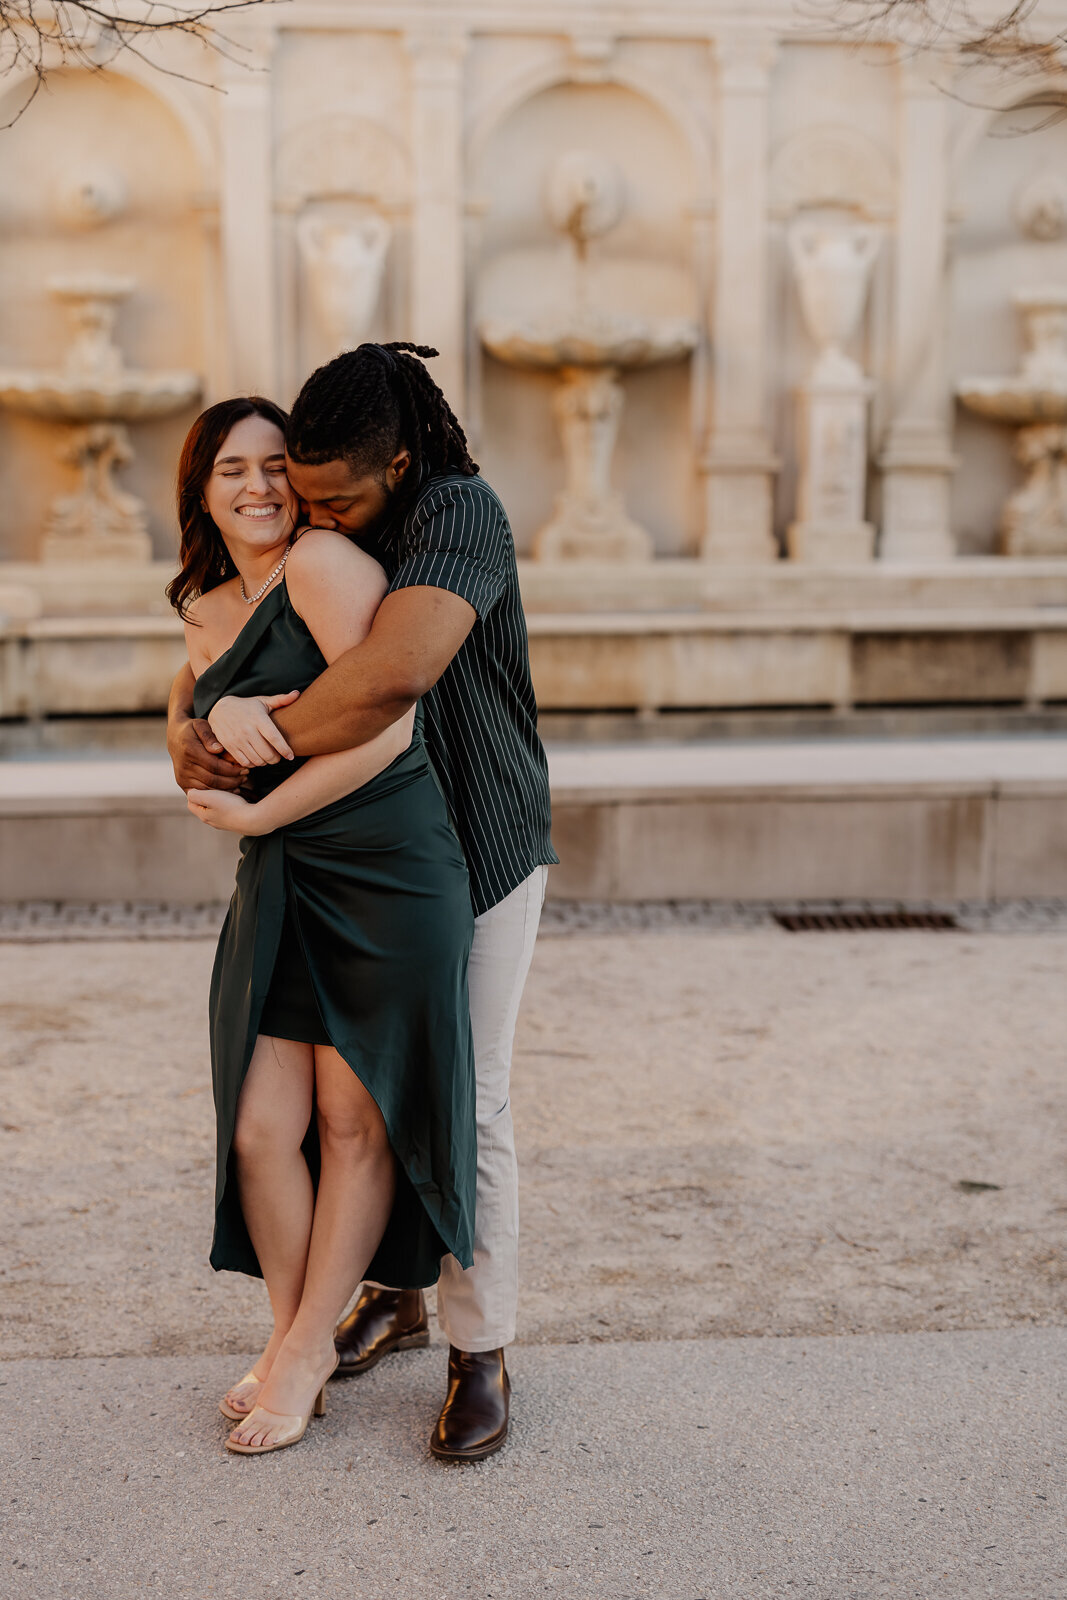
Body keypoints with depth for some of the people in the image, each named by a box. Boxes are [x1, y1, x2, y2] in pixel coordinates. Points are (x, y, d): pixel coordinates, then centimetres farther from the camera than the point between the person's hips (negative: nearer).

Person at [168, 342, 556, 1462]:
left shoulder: (460, 514, -24)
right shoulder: (310, 548, -1)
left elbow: (401, 669, -42)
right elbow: (205, 666, 4)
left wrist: (271, 738, -30)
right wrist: (186, 730, -19)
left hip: (482, 853, -6)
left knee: (465, 1100, -3)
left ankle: (481, 1354, 9)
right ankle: (394, 1292, 31)